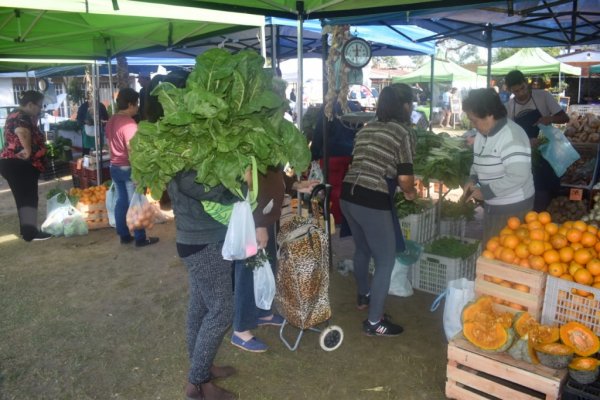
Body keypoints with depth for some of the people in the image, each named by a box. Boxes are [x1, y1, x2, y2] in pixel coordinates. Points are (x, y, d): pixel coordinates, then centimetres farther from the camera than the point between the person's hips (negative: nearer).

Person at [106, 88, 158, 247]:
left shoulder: (111, 121, 9)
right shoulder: (129, 123, -19)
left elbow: (111, 144, 15)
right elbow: (132, 150, -21)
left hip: (114, 166, 9)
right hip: (128, 168, -9)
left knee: (121, 201, 14)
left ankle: (124, 235, 20)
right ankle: (140, 238, 6)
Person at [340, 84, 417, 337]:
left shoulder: (366, 129, 17)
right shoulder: (404, 132, -4)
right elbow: (404, 177, -9)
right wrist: (410, 192, 13)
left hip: (348, 194, 8)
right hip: (373, 201, -8)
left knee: (362, 249, 28)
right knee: (386, 260, 7)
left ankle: (363, 296, 50)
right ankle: (374, 322, 15)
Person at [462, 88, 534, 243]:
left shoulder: (511, 137, -23)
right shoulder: (482, 134, 5)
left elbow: (518, 177, -30)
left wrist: (486, 191, -24)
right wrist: (473, 180, -1)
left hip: (513, 208, -9)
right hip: (492, 205, 9)